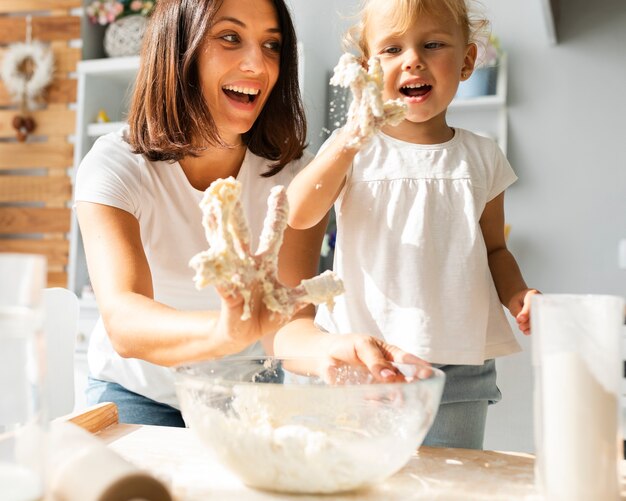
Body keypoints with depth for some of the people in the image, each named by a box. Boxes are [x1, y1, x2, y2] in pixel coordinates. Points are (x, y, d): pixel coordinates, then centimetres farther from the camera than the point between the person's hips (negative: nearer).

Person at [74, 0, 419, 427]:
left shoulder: (293, 176, -14)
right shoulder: (114, 167, -19)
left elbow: (284, 320, -26)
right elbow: (122, 319, -34)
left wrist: (326, 348, -51)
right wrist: (223, 332, -56)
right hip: (136, 394, -2)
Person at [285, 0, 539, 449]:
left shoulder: (481, 158, 7)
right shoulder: (351, 146, 2)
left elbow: (494, 249, 15)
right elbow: (299, 215, -12)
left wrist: (517, 294, -5)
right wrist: (351, 140, -24)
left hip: (458, 368, 2)